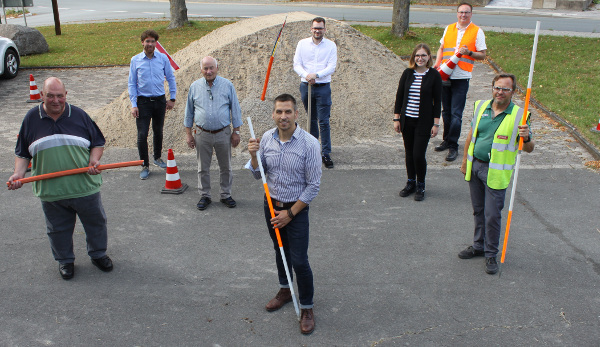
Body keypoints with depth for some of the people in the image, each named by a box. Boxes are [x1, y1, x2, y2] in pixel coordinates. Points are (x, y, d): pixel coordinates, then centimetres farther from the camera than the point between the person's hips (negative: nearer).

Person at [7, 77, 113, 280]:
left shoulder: (79, 115, -1)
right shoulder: (31, 119, 1)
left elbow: (98, 143, 5)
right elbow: (22, 153, 8)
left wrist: (94, 160, -14)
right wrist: (18, 173, -8)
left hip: (85, 187, 0)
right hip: (50, 192, 0)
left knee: (96, 223, 14)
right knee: (58, 229, 15)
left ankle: (98, 254, 37)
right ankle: (65, 260, 37)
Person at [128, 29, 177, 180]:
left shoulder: (163, 58, 1)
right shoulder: (135, 60, -1)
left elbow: (171, 78, 11)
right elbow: (131, 84, 2)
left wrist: (172, 98, 7)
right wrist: (133, 105, -6)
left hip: (160, 101, 2)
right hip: (143, 102, -1)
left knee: (158, 131, 15)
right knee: (142, 135, -5)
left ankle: (157, 157, 36)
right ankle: (145, 166, 6)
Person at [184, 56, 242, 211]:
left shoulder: (227, 85, -2)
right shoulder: (195, 87, 2)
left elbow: (235, 109, 2)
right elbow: (189, 112, 9)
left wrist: (236, 132, -1)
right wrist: (189, 134, 6)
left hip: (223, 134, -1)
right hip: (202, 134, 1)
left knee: (226, 167, 9)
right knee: (203, 168, 9)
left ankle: (226, 195, 25)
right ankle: (204, 196, 24)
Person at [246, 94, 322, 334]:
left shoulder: (309, 143, -18)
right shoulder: (266, 139, -4)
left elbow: (313, 185, -15)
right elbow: (257, 175, 5)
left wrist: (290, 213, -14)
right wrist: (253, 155, -15)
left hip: (296, 208, -4)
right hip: (271, 205, 5)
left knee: (299, 261, -4)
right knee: (280, 251, 21)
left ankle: (306, 308, 15)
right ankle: (285, 290, 44)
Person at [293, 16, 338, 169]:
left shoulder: (331, 45, 1)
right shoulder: (302, 43, 6)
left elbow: (331, 67, -6)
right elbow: (296, 64, 1)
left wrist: (316, 75, -21)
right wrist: (306, 75, -18)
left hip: (323, 87, -2)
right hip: (306, 86, 2)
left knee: (324, 121, -6)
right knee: (311, 119, 12)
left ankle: (326, 153, -2)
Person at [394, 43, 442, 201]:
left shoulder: (434, 75, -5)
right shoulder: (407, 73, 2)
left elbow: (437, 101, -3)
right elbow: (399, 96, 7)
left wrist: (436, 123, -6)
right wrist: (397, 118, 4)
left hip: (424, 122, -3)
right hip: (407, 120, 3)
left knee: (418, 154, -6)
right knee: (409, 153, 11)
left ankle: (421, 185, 15)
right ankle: (411, 183, 29)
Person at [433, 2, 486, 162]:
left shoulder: (477, 31, 2)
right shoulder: (449, 28, 13)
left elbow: (482, 55, 2)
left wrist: (469, 52, -17)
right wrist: (437, 63, 3)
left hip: (461, 77, -4)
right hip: (445, 75, 4)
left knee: (456, 114, -6)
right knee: (446, 111, 12)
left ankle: (453, 146, 1)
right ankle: (447, 140, 26)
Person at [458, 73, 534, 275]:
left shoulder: (519, 115, -9)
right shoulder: (481, 106, 4)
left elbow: (529, 149, -6)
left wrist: (526, 139, -28)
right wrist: (465, 159, 16)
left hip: (496, 172, -4)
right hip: (475, 166, 5)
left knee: (492, 215, -2)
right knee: (478, 211, 16)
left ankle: (491, 254, 15)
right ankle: (479, 246, 33)